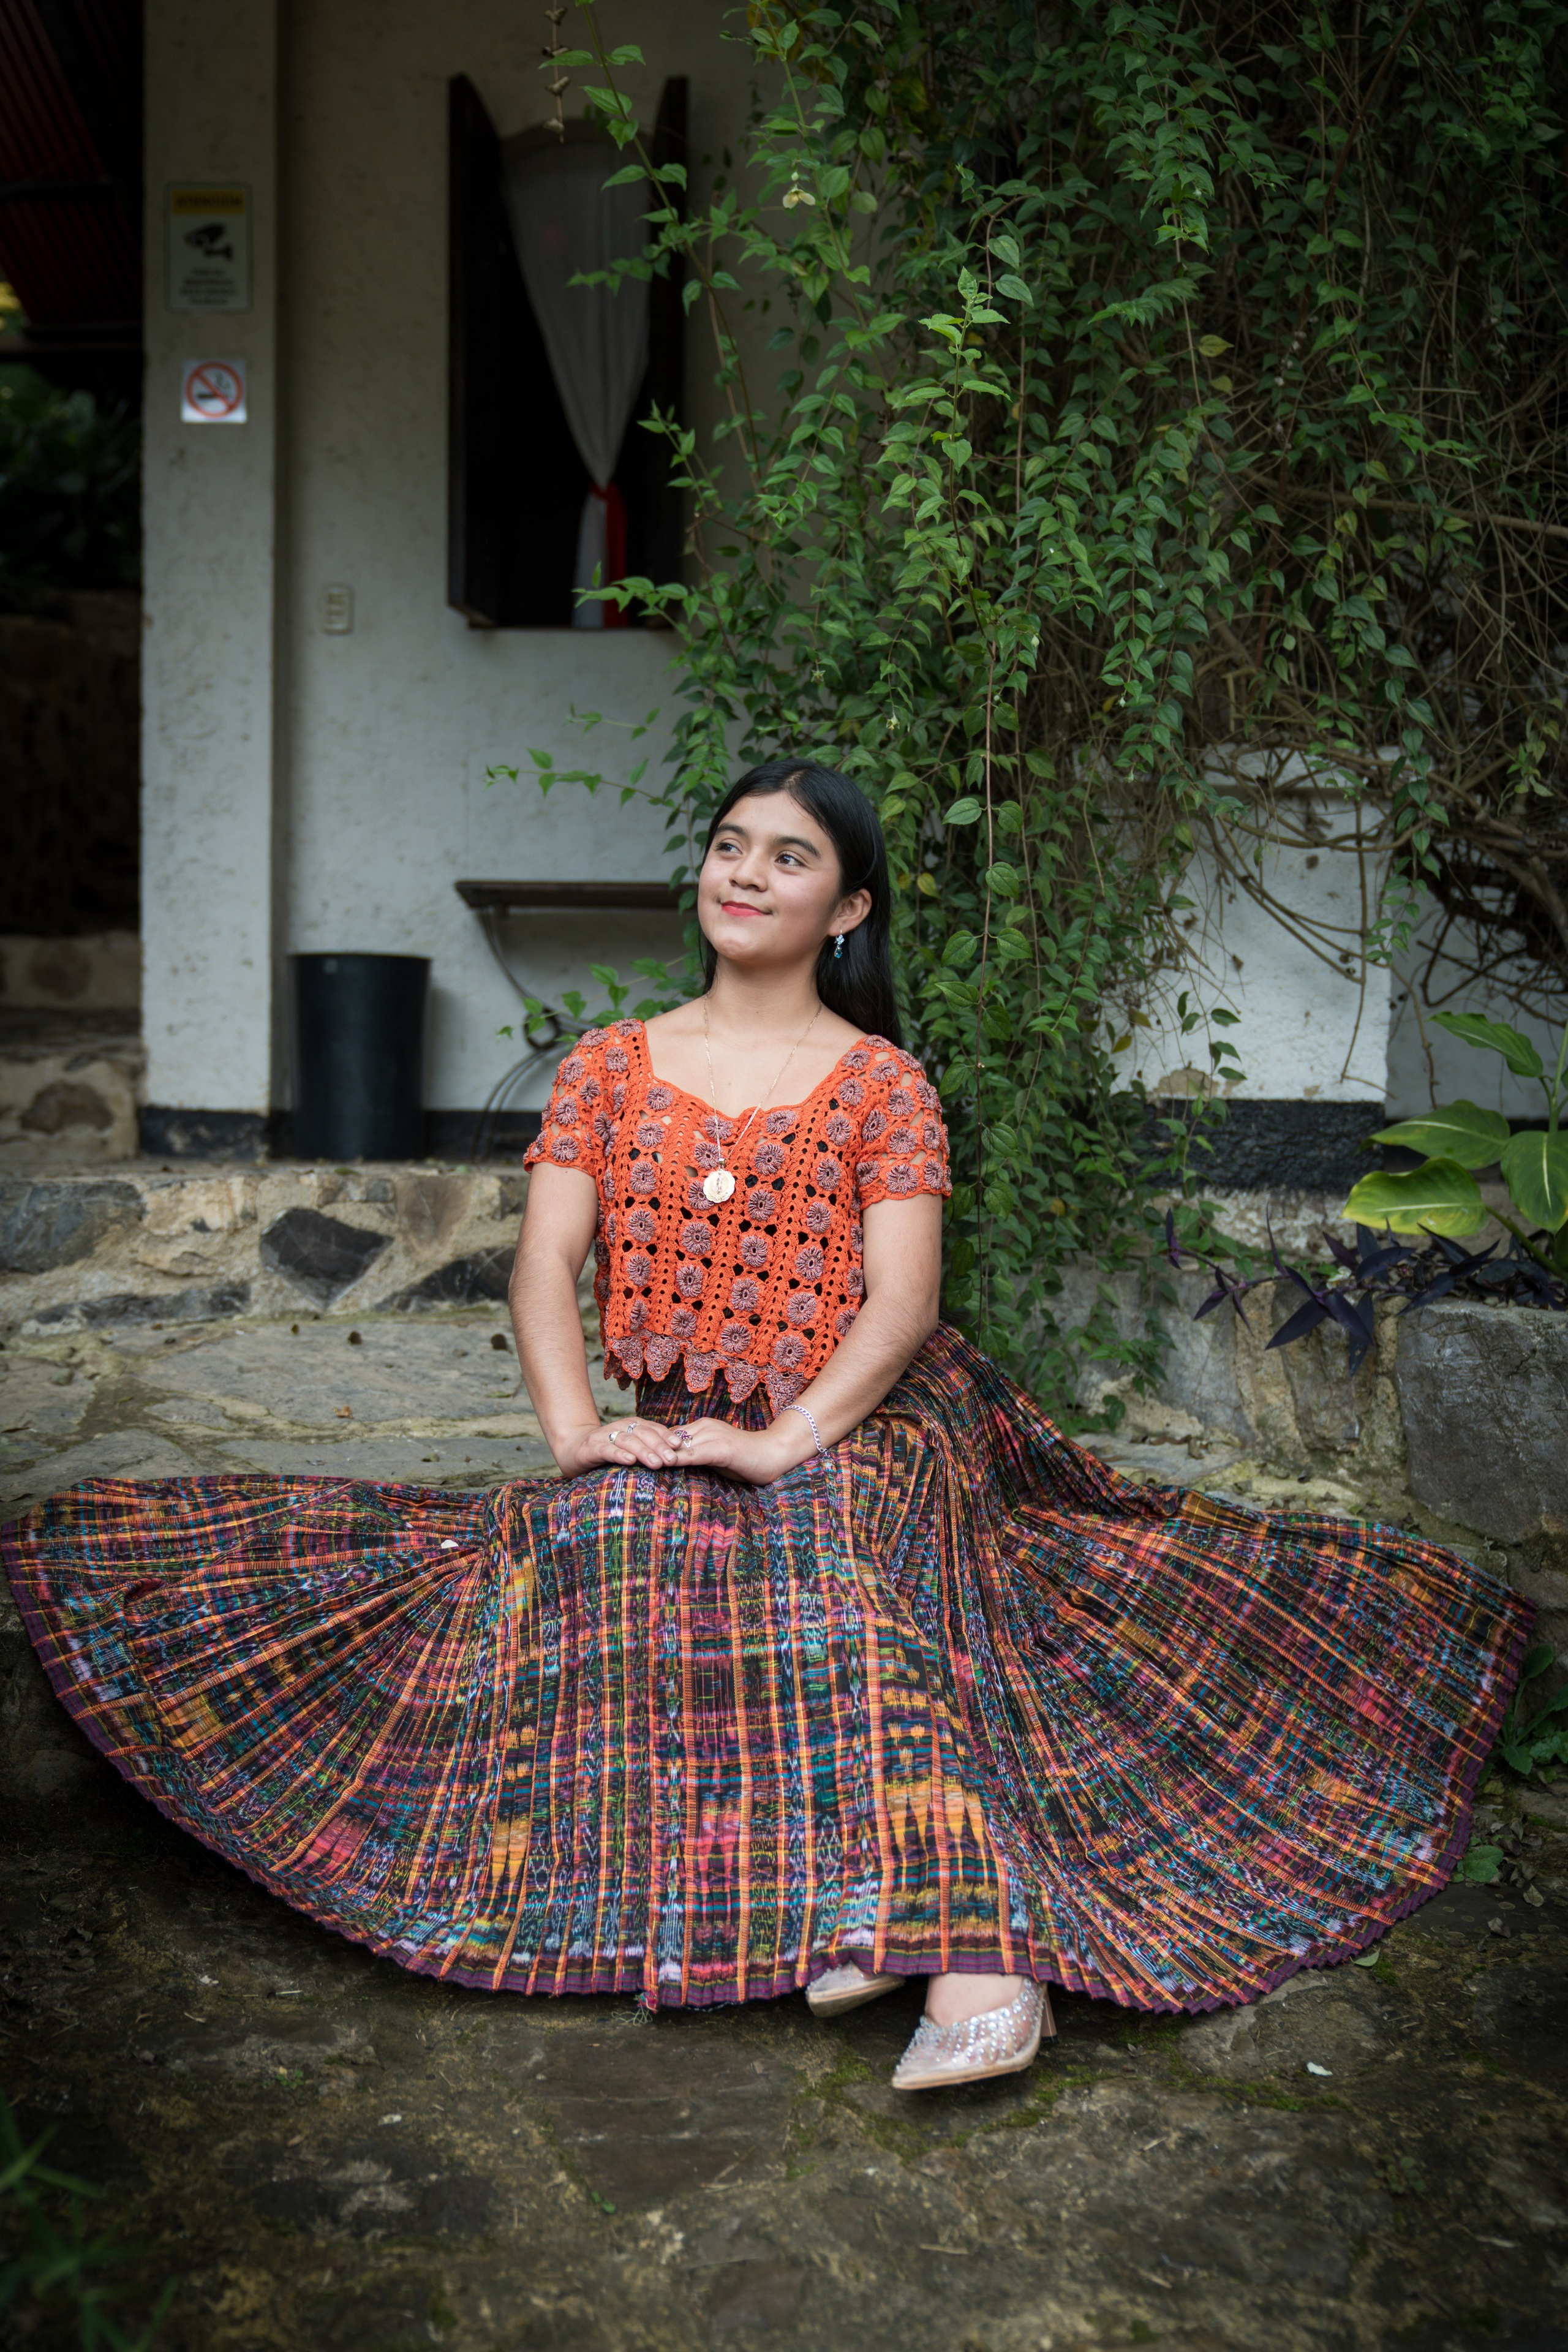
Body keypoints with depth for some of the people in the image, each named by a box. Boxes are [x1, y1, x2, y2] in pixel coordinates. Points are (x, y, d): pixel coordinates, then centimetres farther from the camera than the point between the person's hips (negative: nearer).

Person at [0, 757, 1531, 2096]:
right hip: (668, 1443, 4)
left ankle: (978, 1945, -43)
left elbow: (901, 1302, -8)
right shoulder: (611, 1064, 12)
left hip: (858, 1435, -3)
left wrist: (784, 1444, -23)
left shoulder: (881, 1082, 3)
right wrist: (573, 1425, -15)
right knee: (586, 1555, -28)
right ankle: (851, 1896, -28)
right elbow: (546, 1262, 2)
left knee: (845, 1596, -34)